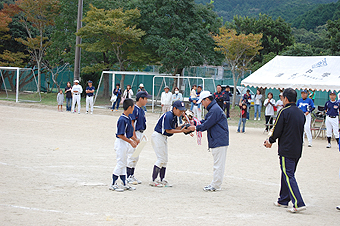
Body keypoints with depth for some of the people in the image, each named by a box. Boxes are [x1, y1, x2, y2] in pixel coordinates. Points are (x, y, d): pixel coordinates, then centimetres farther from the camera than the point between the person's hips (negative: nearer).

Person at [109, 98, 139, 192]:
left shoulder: (128, 118, 7)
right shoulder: (122, 119, -21)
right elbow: (120, 135, -23)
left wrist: (135, 139, 17)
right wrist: (131, 142, -20)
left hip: (126, 144, 10)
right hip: (121, 143, -10)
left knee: (123, 164, 14)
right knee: (120, 164, -4)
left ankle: (124, 184, 21)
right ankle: (113, 184, 4)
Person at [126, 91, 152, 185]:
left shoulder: (141, 110, 14)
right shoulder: (134, 109, -14)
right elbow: (131, 123, -18)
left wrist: (141, 135, 16)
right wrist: (135, 137, -21)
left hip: (140, 134, 10)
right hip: (134, 134, -10)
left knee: (136, 157, 13)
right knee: (132, 156, -7)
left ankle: (132, 176, 20)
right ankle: (128, 177, -1)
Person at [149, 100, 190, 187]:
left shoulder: (174, 116, 7)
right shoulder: (168, 116, -22)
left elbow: (176, 128, 9)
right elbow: (168, 130, -22)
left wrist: (184, 126, -7)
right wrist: (181, 131, -24)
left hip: (164, 138, 10)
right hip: (158, 137, -10)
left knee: (165, 160, 12)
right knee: (161, 159, -12)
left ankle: (162, 180, 18)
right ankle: (153, 181, -9)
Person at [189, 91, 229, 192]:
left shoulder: (215, 110, -17)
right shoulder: (212, 109, 18)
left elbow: (207, 124, -17)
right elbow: (205, 121, 22)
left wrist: (196, 128, -4)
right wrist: (194, 124, 11)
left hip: (219, 141, -11)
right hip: (217, 141, 11)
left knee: (218, 165, -6)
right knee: (218, 164, 13)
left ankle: (215, 186, -4)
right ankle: (215, 183, 17)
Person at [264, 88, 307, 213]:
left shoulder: (284, 112, -13)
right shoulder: (301, 113, 10)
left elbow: (277, 130, -12)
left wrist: (270, 141, 9)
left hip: (286, 150, -8)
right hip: (298, 150, 8)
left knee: (289, 176, -7)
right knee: (287, 175, 18)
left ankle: (298, 204, -16)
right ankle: (283, 200, 26)